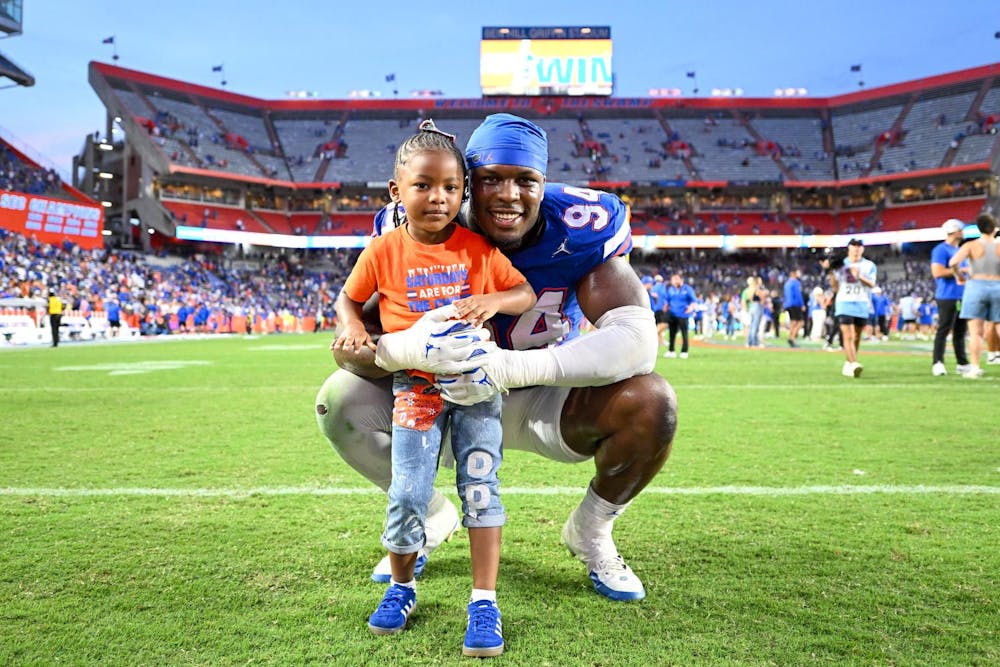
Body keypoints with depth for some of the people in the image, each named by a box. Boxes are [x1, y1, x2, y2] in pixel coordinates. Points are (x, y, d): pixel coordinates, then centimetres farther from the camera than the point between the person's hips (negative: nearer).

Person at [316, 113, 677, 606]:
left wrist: (517, 367, -48)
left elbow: (637, 339, -34)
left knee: (651, 404, -27)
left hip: (542, 404, -1)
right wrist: (405, 348, -50)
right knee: (340, 401, -18)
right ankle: (430, 517, 12)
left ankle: (590, 531, 6)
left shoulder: (580, 229, -23)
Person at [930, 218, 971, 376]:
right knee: (944, 330, -9)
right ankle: (937, 363, -7)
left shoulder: (960, 250, 19)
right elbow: (937, 272, -20)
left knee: (961, 331, 12)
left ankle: (962, 363, 18)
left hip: (962, 296, 9)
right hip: (947, 297, -9)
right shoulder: (941, 250, -9)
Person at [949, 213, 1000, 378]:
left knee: (976, 332, -1)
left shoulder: (971, 246, -3)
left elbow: (953, 262, -17)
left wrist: (958, 275, 0)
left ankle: (975, 367, -5)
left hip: (976, 286, -2)